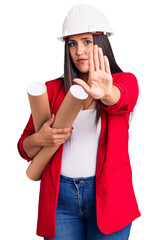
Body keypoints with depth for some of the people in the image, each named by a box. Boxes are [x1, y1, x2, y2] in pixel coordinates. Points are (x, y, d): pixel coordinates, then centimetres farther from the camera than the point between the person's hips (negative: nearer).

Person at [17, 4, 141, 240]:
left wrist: (106, 93, -47)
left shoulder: (124, 81, 1)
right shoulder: (52, 90, 4)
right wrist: (40, 139, -14)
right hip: (60, 197, 2)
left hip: (107, 194, -1)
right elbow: (25, 148, 9)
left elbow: (122, 99, -25)